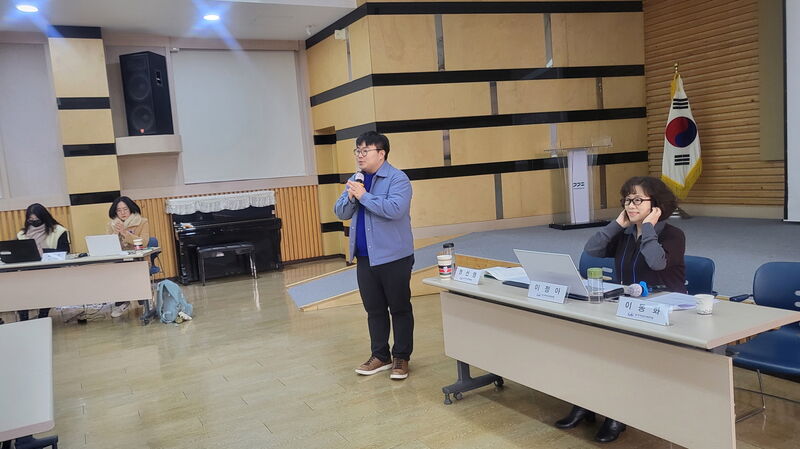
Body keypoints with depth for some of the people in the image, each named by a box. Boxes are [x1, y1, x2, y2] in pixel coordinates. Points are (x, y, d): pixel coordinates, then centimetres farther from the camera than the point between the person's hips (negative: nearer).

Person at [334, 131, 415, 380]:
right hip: (365, 257, 7)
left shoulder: (397, 179, -11)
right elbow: (341, 213, 10)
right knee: (374, 310, 13)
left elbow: (395, 209, -27)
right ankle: (380, 355, 25)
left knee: (399, 308, 5)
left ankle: (401, 357, 16)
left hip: (393, 257, -6)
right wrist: (350, 197, -10)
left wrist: (363, 195, -21)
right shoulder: (355, 180, 11)